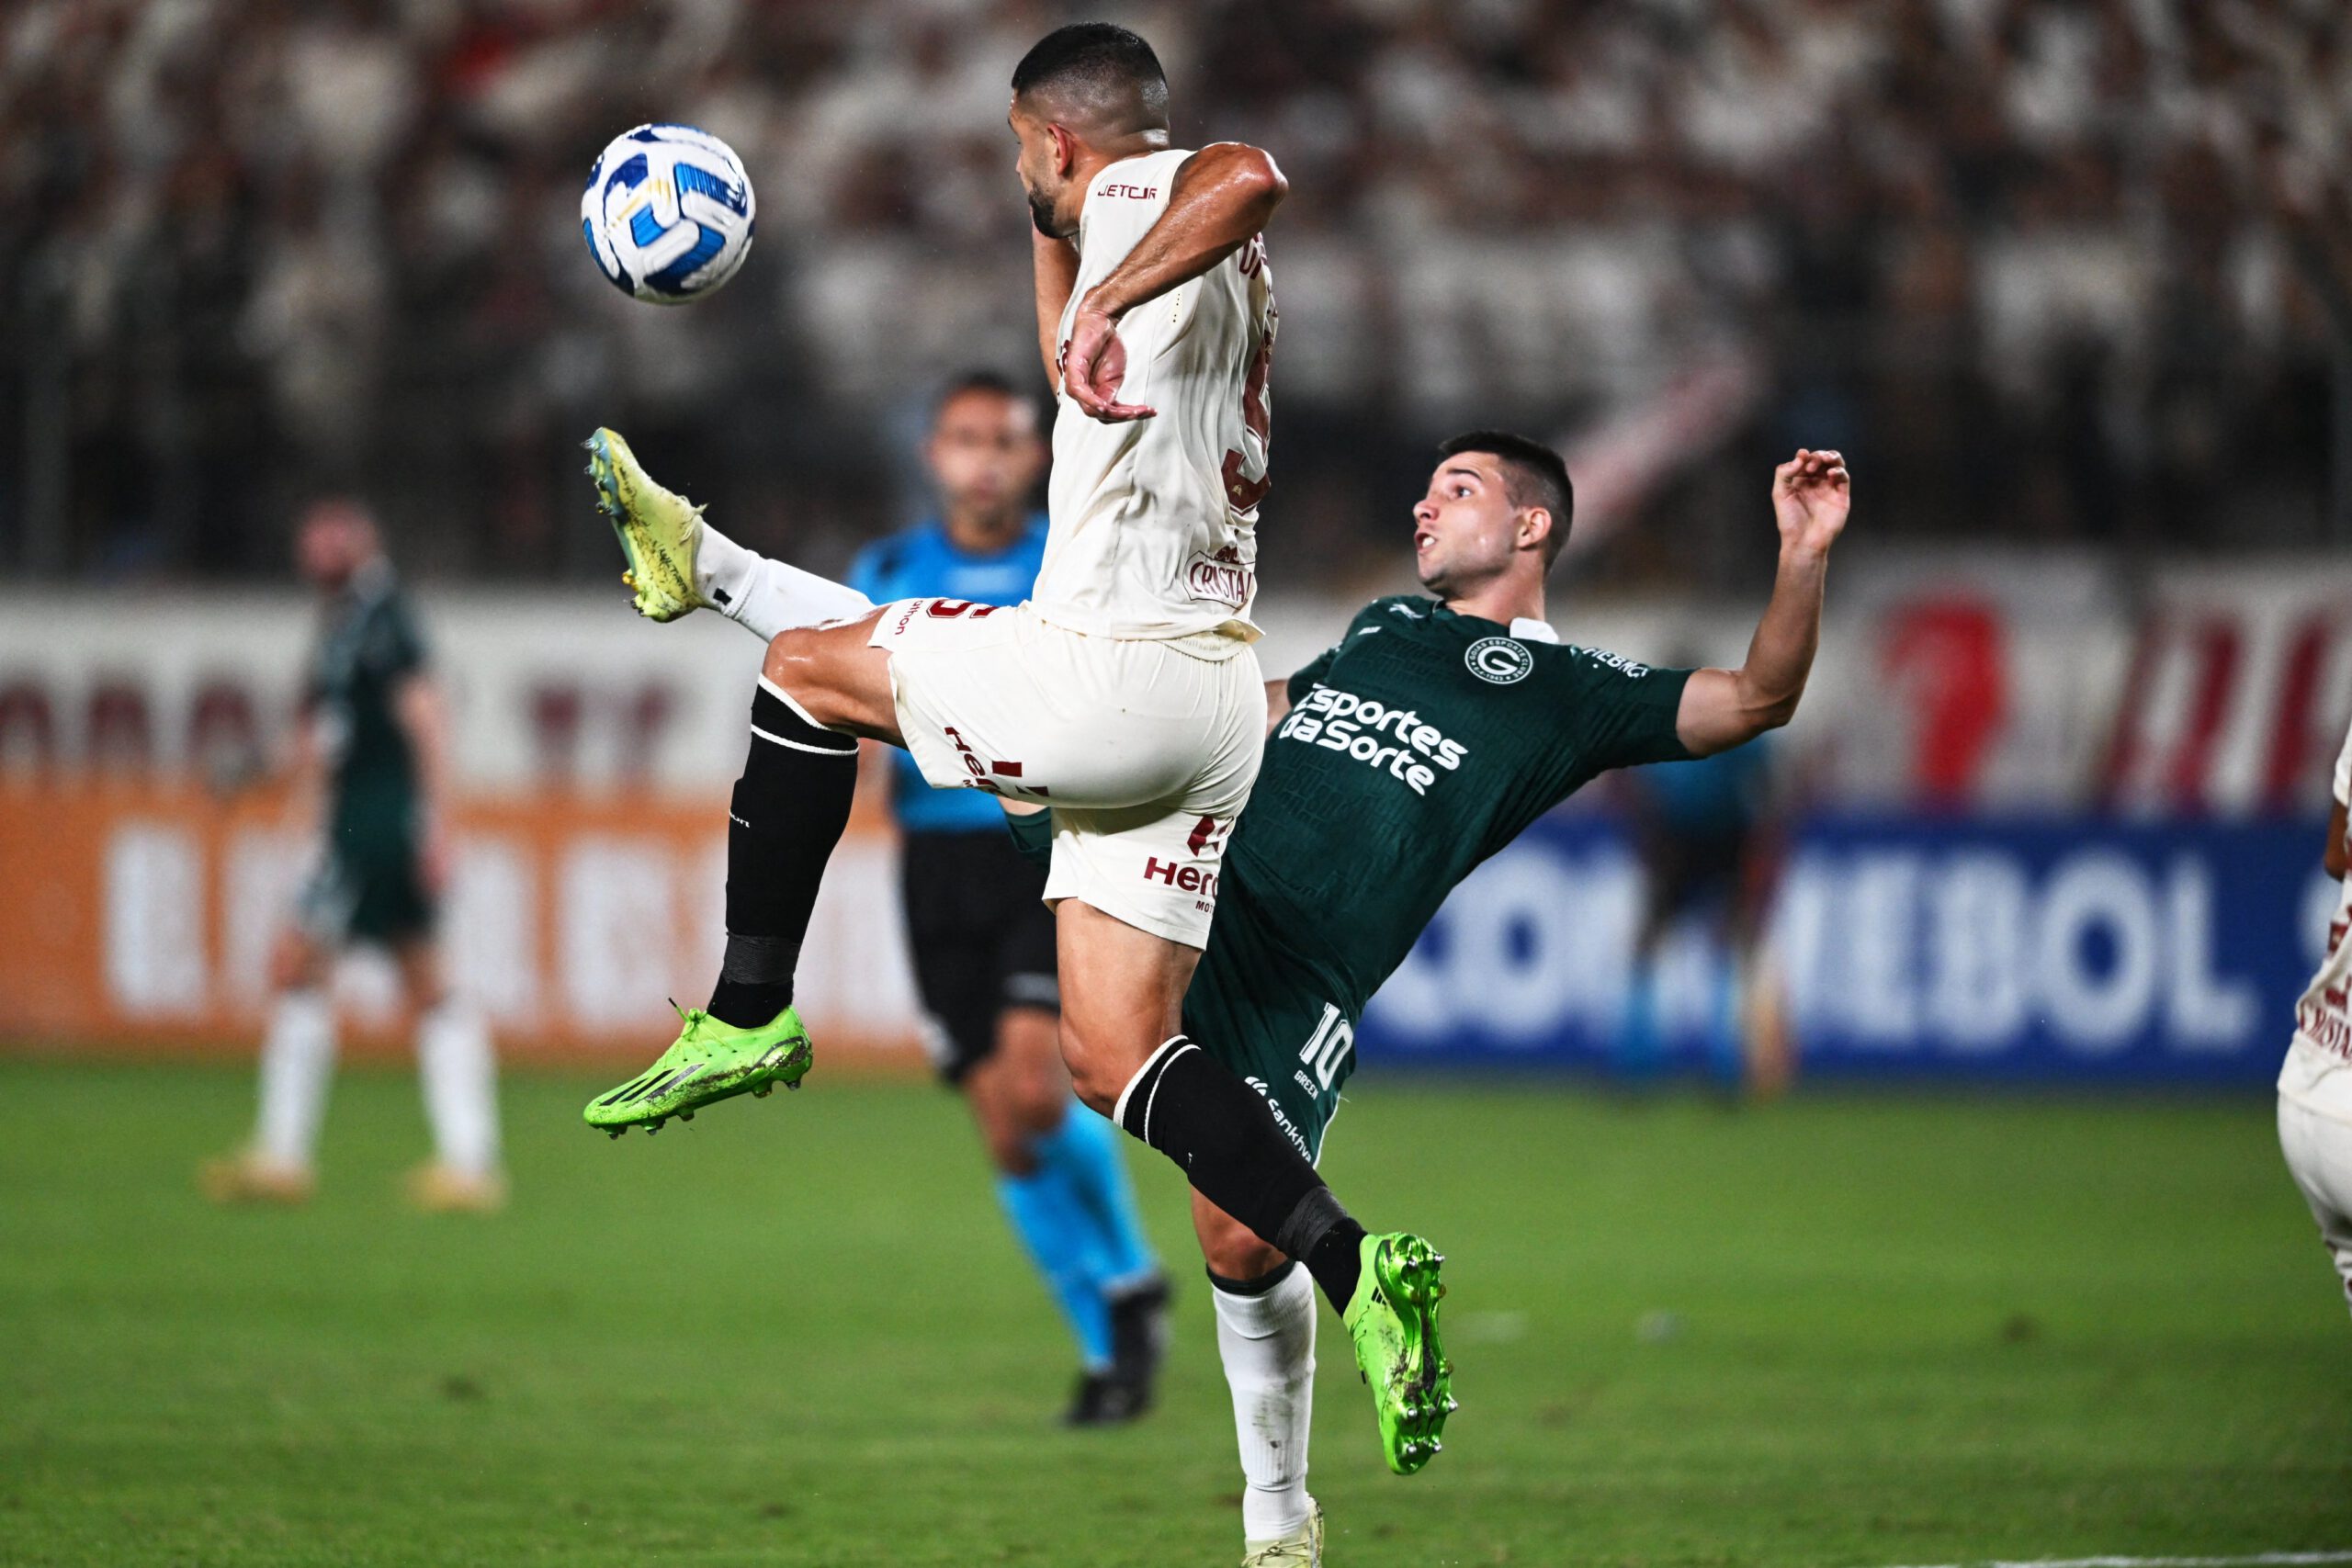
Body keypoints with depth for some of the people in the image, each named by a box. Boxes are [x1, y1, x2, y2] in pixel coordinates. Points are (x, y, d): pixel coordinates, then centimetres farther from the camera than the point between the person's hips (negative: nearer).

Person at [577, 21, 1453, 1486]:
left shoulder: (1147, 199, -5)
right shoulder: (1166, 254, 24)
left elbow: (1248, 178, -32)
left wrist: (1108, 305, -36)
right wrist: (1054, 246, 45)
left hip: (1116, 666, -9)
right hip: (1211, 696, 9)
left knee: (809, 664, 13)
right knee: (1115, 1052, 6)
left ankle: (749, 1019, 16)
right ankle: (1355, 1268, -10)